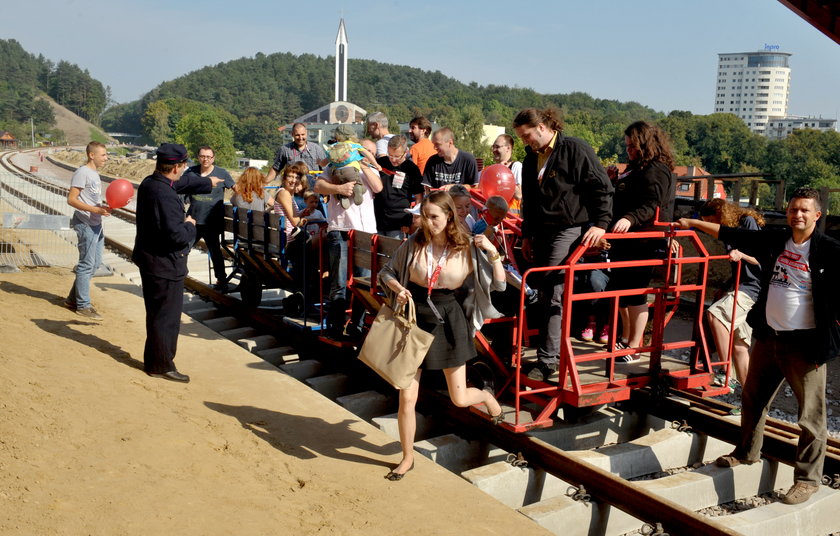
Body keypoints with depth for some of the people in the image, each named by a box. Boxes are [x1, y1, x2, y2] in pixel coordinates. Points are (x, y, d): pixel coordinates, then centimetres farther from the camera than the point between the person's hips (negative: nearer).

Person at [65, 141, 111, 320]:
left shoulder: (95, 173, 16)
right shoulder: (82, 173, -13)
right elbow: (72, 199, -19)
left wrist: (106, 207, 8)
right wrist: (96, 210, -25)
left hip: (96, 224, 10)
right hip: (86, 224, -10)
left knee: (95, 263, 14)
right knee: (87, 265, -4)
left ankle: (73, 299, 24)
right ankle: (83, 305, 4)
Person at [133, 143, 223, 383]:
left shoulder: (150, 183, 5)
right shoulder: (165, 196, -27)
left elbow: (184, 182, 24)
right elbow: (176, 235, -30)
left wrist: (207, 182, 38)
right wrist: (190, 226, -10)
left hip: (150, 260, 10)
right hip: (164, 264, -10)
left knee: (157, 313, 21)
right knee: (167, 316, 2)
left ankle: (153, 360, 34)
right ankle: (161, 365, 13)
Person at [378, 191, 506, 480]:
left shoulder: (467, 248, -7)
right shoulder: (413, 244, -5)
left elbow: (499, 284, -5)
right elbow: (386, 272, 7)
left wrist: (493, 252, -17)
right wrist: (397, 287, -13)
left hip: (447, 321, -1)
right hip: (414, 319, 1)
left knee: (460, 398, 7)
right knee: (407, 397, 0)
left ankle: (487, 396, 44)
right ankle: (407, 457, 22)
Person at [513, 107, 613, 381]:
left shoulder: (575, 149, -9)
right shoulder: (531, 157, 15)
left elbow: (602, 188, -11)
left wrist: (600, 224, -17)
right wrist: (527, 235, 22)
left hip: (569, 230, -8)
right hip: (542, 232, 8)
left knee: (554, 295, -12)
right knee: (544, 294, 8)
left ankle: (548, 359, -9)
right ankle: (550, 352, 18)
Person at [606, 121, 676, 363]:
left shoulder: (657, 171, -13)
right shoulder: (637, 168, 18)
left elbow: (650, 206, -27)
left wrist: (629, 219, -41)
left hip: (643, 244, -10)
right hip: (627, 241, 10)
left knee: (635, 293, -6)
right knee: (619, 289, 15)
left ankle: (633, 348, 2)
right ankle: (626, 337, 29)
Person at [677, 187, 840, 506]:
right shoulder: (774, 241, 6)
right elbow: (731, 235, 14)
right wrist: (694, 224, 18)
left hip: (805, 344, -6)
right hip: (769, 337, 6)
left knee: (810, 414, -1)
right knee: (753, 399, 20)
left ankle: (808, 478, 11)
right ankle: (747, 452, 40)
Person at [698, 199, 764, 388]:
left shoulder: (748, 222, -6)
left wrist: (741, 255, -29)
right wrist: (725, 288, 23)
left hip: (754, 287, -9)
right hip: (741, 287, 9)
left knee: (715, 313, -30)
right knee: (739, 346, 5)